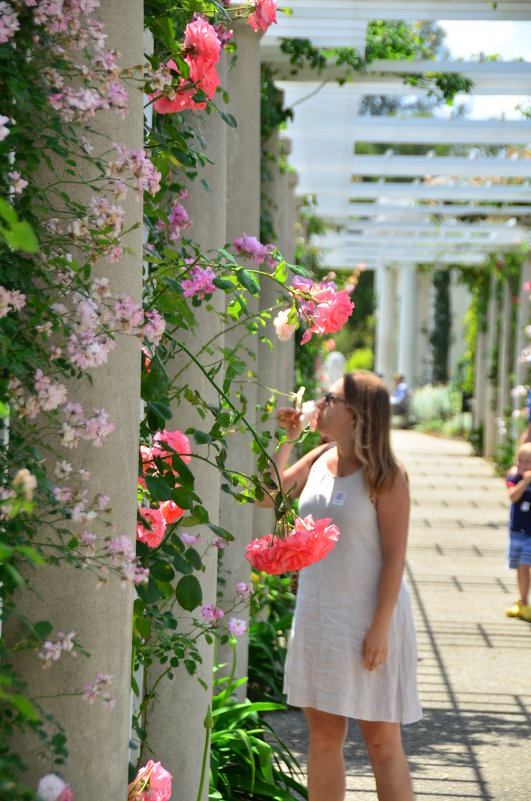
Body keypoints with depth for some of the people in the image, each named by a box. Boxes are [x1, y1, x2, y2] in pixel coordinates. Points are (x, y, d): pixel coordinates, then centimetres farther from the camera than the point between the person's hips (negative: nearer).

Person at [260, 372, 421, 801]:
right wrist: (285, 441, 4)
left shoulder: (385, 476, -13)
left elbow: (395, 556, -14)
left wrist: (379, 629, -18)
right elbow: (267, 496, 17)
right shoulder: (319, 461, 6)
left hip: (367, 617, -6)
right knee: (323, 736, 11)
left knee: (382, 741, -1)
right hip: (318, 617, 7)